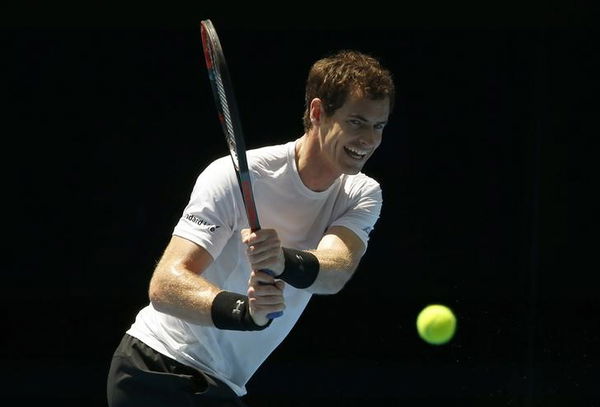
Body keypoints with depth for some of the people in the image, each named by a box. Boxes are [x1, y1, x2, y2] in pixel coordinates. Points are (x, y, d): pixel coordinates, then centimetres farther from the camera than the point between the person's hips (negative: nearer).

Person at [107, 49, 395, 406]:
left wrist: (284, 261, -45)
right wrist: (243, 310, -45)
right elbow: (164, 286, -26)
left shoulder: (363, 196, 0)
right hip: (156, 373, -6)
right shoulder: (234, 176, -17)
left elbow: (336, 272, -22)